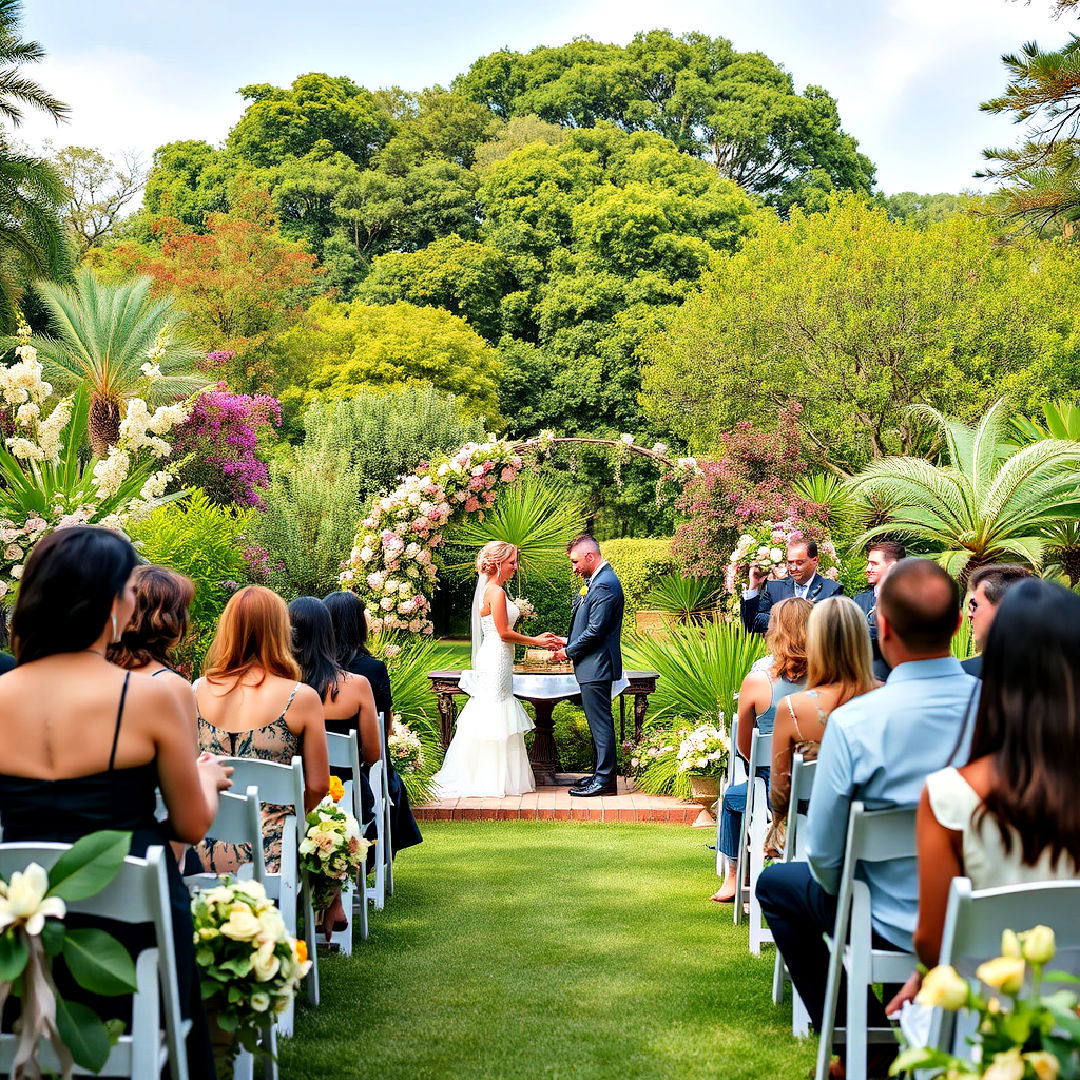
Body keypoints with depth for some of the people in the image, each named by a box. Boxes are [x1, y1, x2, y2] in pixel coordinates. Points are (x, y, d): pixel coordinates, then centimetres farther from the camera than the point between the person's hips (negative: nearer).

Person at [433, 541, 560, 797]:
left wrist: (536, 638, 15)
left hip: (493, 659, 10)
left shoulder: (490, 589, 14)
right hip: (496, 660, -10)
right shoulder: (496, 592, -16)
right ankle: (491, 779, 2)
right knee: (495, 719, -4)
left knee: (486, 718, 12)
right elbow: (504, 633, -17)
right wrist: (537, 642, -8)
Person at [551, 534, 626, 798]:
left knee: (600, 722, -5)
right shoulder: (597, 581, 14)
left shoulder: (604, 585, -19)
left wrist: (568, 652, -11)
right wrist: (569, 642, 10)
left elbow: (595, 630, -21)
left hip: (596, 667, -11)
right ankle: (602, 774, 24)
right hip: (594, 666, 11)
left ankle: (605, 780, 1)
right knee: (598, 722, 16)